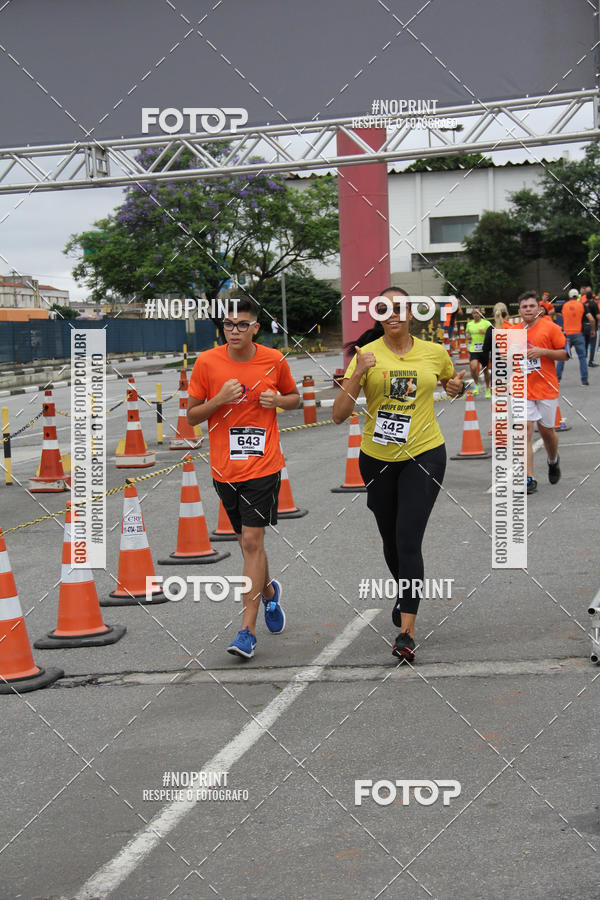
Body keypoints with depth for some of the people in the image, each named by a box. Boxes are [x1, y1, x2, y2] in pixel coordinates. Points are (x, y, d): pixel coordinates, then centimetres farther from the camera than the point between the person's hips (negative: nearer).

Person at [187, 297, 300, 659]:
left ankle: (248, 630, -7)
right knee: (248, 541, 13)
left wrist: (277, 401, -7)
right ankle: (269, 592, 43)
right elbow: (192, 416, 2)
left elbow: (295, 397, 15)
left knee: (252, 541, -10)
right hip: (225, 467, 2)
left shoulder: (274, 360, -2)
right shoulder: (207, 362, -3)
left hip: (263, 465, -2)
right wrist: (220, 399, -16)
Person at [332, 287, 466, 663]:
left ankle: (407, 631, -12)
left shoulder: (435, 353, -1)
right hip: (377, 458, 2)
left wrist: (457, 387, -2)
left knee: (408, 540, -13)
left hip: (424, 455, -2)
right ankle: (404, 594, 46)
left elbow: (451, 382, 22)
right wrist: (358, 373, -26)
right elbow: (338, 416, -14)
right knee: (390, 539, 15)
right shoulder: (367, 354, -6)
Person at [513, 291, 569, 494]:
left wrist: (543, 351, -17)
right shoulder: (513, 331, 6)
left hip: (546, 389, -2)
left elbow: (565, 354, -3)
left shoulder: (550, 327, -3)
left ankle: (553, 461, 44)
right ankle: (529, 479, -8)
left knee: (546, 431, 11)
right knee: (525, 431, -8)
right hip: (522, 391, 2)